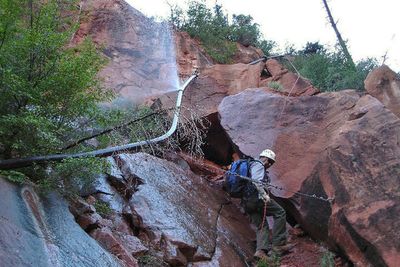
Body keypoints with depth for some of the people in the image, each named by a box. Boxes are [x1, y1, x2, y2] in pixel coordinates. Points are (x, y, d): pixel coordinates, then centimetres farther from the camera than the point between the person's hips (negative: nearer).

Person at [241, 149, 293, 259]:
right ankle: (278, 243, -12)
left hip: (247, 202, 10)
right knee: (280, 212, -7)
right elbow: (256, 181, -15)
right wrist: (264, 194, -21)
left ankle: (261, 250, -13)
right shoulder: (258, 164, 2)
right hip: (256, 196, -10)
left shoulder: (253, 165, 33)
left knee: (262, 226, 6)